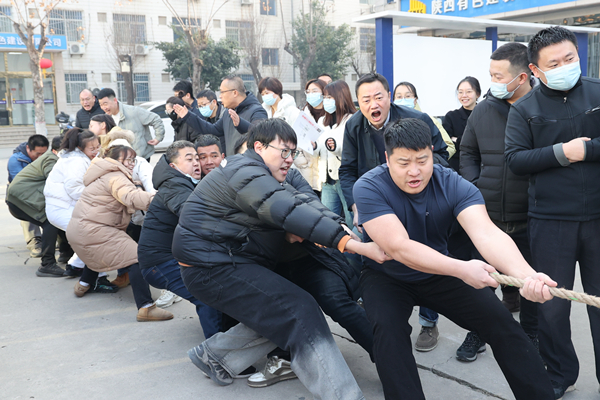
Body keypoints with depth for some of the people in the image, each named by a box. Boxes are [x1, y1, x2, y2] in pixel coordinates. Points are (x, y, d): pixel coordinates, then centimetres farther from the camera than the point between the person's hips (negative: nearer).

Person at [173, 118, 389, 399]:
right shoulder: (245, 173, -15)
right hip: (213, 266, -10)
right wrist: (352, 243, -39)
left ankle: (214, 354, 15)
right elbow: (287, 210, -30)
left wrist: (289, 230, -19)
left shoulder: (264, 176, 19)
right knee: (300, 312, -18)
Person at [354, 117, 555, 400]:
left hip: (438, 273, 2)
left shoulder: (453, 185, -18)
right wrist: (462, 269, -43)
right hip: (386, 277, -2)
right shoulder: (369, 187, -25)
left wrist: (525, 274, -52)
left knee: (500, 321, -10)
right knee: (388, 327, -31)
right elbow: (398, 247, -34)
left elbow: (486, 233, -33)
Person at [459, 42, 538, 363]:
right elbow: (468, 153, 14)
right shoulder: (483, 110, 2)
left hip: (528, 216, -3)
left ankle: (530, 338, 32)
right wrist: (475, 186, 2)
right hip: (486, 213, 3)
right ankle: (478, 332, 31)